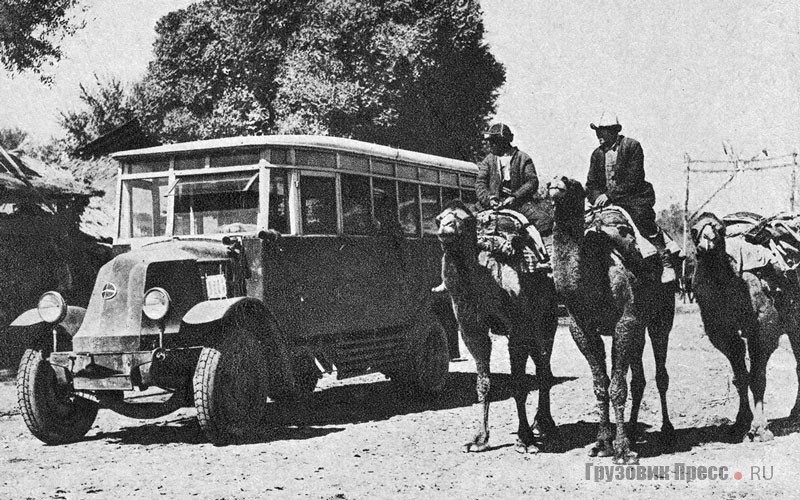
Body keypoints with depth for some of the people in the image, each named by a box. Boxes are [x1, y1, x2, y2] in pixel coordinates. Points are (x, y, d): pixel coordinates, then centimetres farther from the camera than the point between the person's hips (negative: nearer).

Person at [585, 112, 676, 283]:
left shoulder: (632, 146, -4)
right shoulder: (597, 154, 13)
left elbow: (633, 179, -12)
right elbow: (591, 184, 13)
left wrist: (609, 195, -18)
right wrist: (598, 197, -10)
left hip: (634, 198, -6)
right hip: (607, 201, 6)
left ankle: (667, 264, -22)